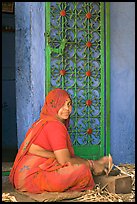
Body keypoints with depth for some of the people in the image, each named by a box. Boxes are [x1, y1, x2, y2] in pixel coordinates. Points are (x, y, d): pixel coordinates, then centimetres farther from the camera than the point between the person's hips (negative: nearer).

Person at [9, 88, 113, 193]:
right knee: (82, 170, -22)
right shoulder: (54, 125, -15)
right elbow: (65, 161, -18)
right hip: (31, 177, -10)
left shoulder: (44, 121, 15)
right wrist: (92, 164, -4)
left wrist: (95, 163, 4)